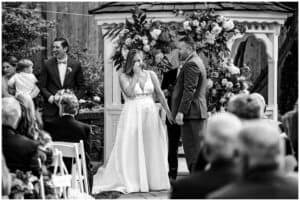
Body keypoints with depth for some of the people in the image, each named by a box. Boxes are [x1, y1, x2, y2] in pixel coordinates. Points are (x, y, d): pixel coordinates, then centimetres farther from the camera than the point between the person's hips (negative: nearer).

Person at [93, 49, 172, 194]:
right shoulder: (124, 76, 0)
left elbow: (160, 94, 9)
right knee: (131, 149, -4)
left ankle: (153, 181, 12)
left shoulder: (151, 75, 9)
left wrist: (168, 111, 3)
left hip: (150, 114, 3)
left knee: (151, 148, 5)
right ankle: (130, 182, 0)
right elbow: (130, 92, -14)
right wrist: (136, 74, -11)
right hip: (132, 115, -3)